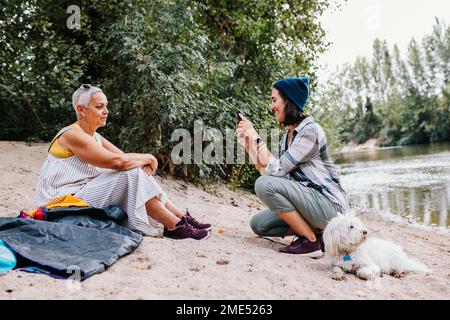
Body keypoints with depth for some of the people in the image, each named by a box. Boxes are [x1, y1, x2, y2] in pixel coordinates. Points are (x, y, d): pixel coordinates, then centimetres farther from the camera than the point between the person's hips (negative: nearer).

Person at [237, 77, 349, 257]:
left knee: (265, 185, -24)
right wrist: (248, 146, -2)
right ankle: (316, 232, 6)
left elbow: (277, 169, -22)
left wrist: (256, 137, -17)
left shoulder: (310, 131, -17)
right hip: (308, 200, 9)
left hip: (329, 205, -9)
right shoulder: (287, 134, 10)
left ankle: (311, 241, -13)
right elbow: (266, 171, 2)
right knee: (258, 224, 4)